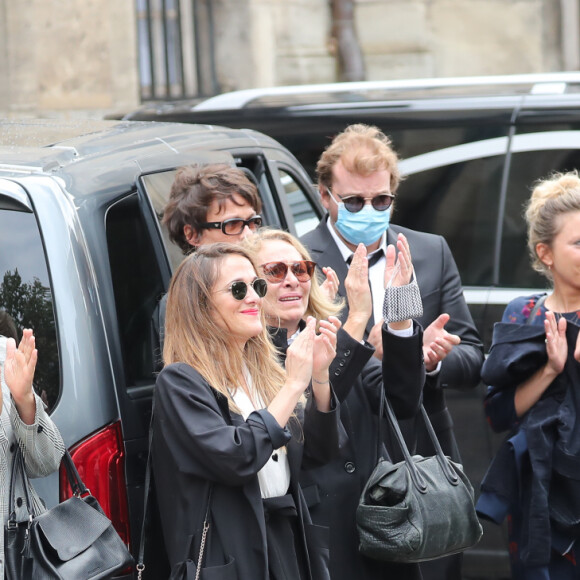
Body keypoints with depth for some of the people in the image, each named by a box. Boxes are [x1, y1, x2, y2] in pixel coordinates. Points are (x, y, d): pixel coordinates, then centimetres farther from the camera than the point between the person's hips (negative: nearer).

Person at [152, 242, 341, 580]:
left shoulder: (265, 371, 10)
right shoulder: (180, 381, -10)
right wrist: (293, 385, -17)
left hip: (290, 545, 6)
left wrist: (320, 376, -5)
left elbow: (317, 454, 8)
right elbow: (234, 459, -22)